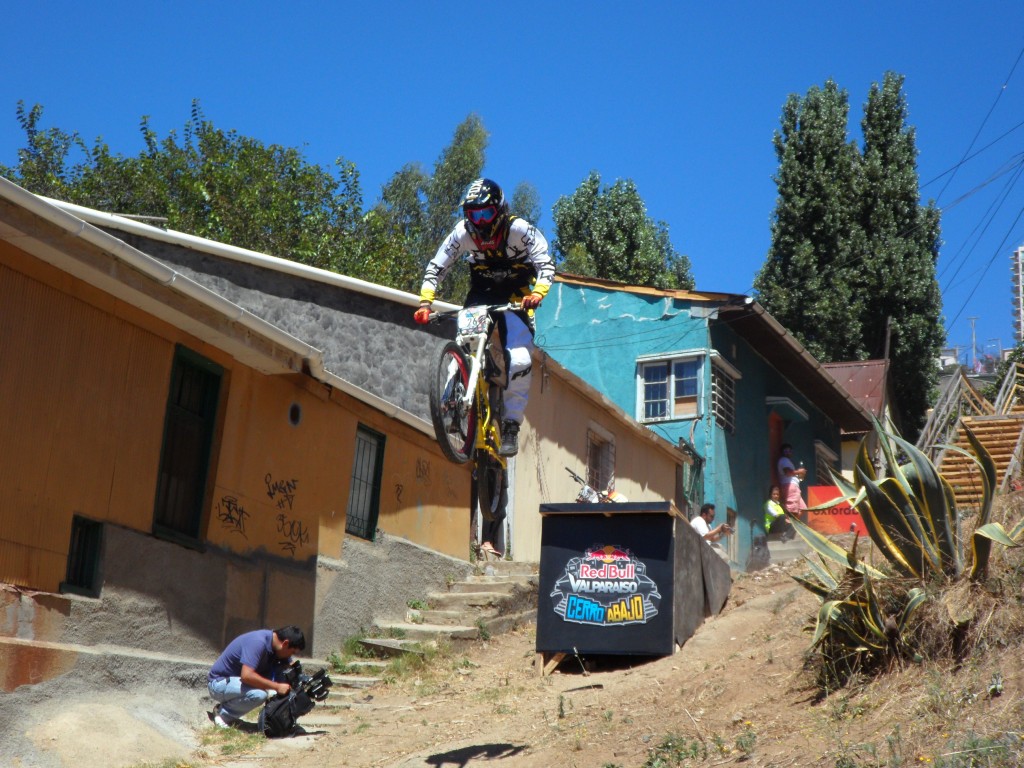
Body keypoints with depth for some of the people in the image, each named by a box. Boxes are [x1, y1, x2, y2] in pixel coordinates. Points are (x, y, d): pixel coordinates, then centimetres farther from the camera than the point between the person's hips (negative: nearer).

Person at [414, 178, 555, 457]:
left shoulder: (519, 229, -21)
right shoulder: (462, 233, -14)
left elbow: (545, 263, -24)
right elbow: (435, 267, -12)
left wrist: (537, 293, -43)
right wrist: (425, 302, -26)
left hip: (516, 294, -2)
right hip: (481, 292, 3)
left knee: (519, 360, -18)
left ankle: (511, 424, -7)